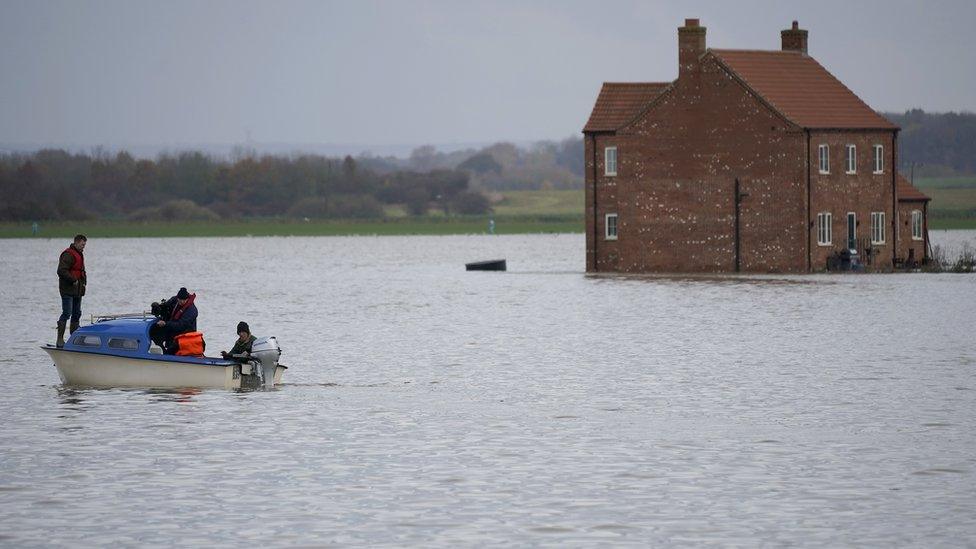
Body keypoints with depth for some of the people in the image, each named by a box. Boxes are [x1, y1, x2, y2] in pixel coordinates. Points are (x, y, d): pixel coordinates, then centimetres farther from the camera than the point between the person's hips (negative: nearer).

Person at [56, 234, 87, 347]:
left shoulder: (80, 254, 19)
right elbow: (61, 271, -22)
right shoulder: (68, 255, -13)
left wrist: (84, 282, 13)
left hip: (77, 290, 10)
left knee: (76, 314, 11)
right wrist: (73, 280, -20)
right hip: (68, 290, -10)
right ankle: (60, 340, -13)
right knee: (67, 313, -13)